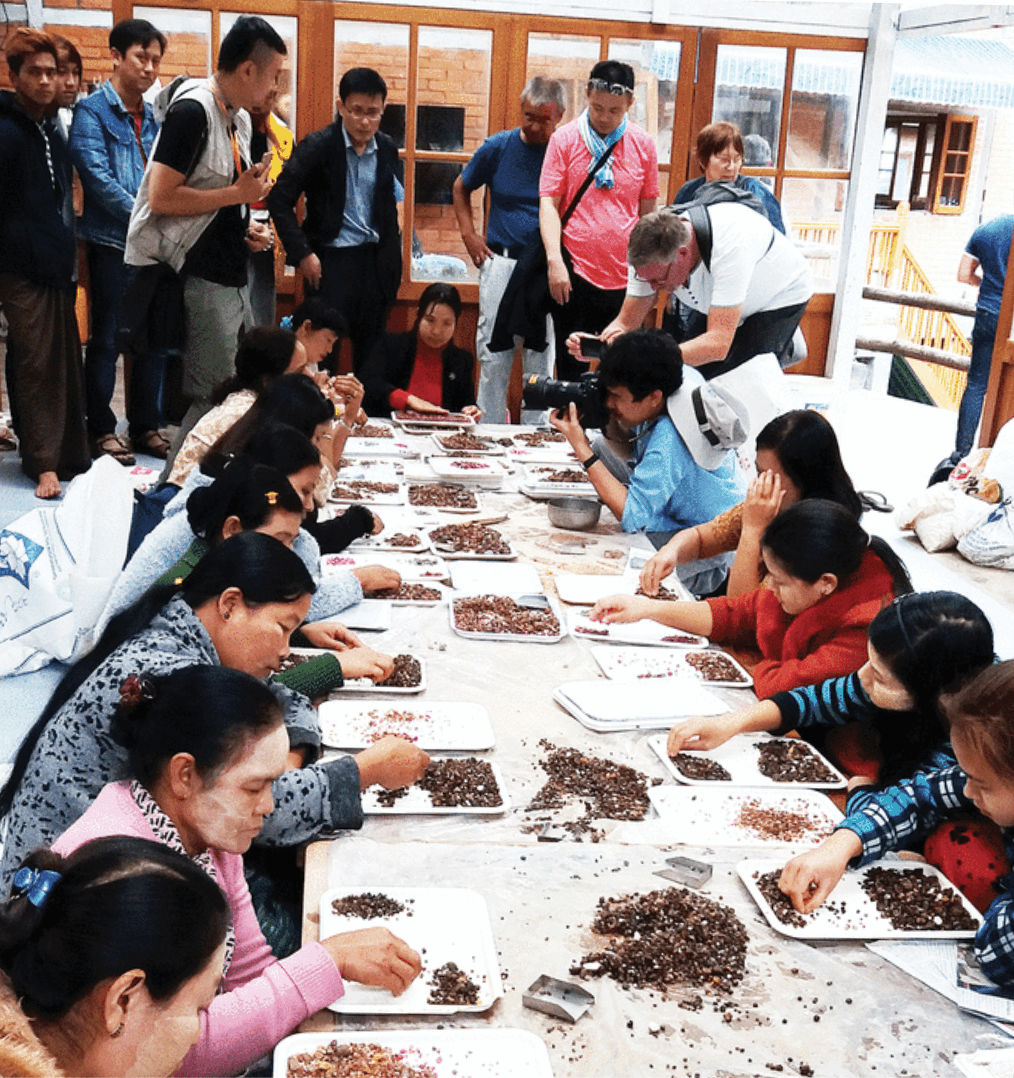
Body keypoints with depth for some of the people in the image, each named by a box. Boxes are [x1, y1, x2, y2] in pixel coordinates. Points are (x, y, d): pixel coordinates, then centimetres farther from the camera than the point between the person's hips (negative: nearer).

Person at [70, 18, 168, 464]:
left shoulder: (153, 117, 14)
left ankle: (146, 426, 20)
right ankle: (101, 430, 12)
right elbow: (98, 178, -14)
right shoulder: (92, 111, -4)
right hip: (112, 244, -6)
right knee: (106, 340, 1)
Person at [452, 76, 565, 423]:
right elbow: (460, 189, 19)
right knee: (493, 352, 5)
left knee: (542, 356, 5)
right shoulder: (498, 147, 4)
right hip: (501, 262, 1)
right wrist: (469, 234, 7)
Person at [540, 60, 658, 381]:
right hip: (575, 273, -2)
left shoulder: (643, 144, 7)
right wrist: (554, 260, -14)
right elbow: (548, 202, -3)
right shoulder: (564, 139, 1)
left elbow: (648, 209, 13)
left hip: (625, 277, 2)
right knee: (571, 368, 5)